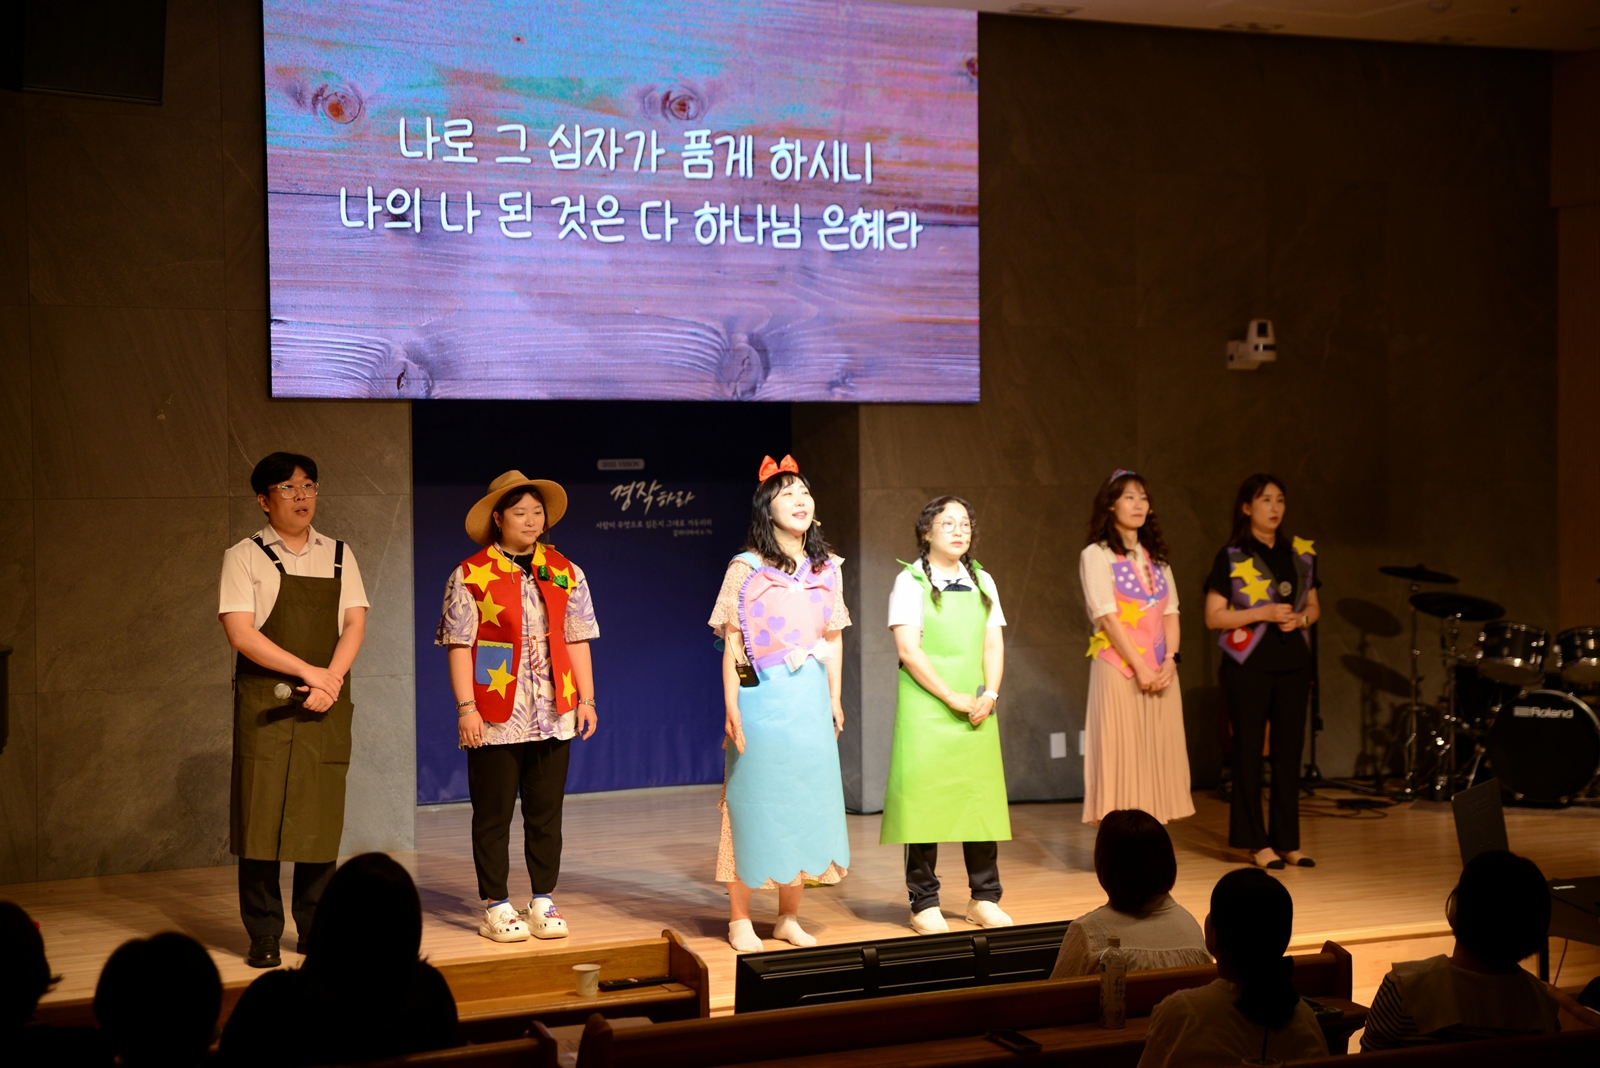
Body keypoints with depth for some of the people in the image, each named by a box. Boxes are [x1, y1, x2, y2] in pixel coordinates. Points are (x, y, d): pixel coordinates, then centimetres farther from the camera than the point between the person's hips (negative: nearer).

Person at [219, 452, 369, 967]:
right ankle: (264, 936, 3)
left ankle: (315, 927, 13)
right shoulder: (244, 557, 1)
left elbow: (355, 623, 6)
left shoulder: (339, 556, 13)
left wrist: (331, 680, -11)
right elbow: (240, 633, -8)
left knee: (321, 817, 3)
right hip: (264, 702, -3)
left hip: (326, 705, 3)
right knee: (262, 814, -4)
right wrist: (310, 672, -13)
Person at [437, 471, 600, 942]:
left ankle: (543, 902, 18)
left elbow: (577, 641, 12)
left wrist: (586, 699, 6)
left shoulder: (565, 573, 11)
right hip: (495, 717, -4)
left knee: (546, 812, 8)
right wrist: (466, 707, -11)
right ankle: (496, 907, 12)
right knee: (493, 814, 3)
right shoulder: (471, 575, -2)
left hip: (553, 713, 4)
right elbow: (459, 645, -5)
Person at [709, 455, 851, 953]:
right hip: (762, 698, -5)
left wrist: (835, 698, 10)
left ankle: (789, 917, 17)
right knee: (754, 800, -2)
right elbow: (731, 643, -6)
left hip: (811, 698, 5)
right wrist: (732, 707, -11)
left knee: (807, 799, 6)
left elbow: (833, 638, 14)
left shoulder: (826, 569, 10)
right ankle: (740, 920, 8)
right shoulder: (746, 568, -4)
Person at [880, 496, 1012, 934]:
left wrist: (989, 694, -6)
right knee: (925, 799, -5)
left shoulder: (982, 581, 14)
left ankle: (984, 899, 15)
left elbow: (993, 643, 10)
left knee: (982, 797, 4)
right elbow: (908, 650, -9)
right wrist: (953, 698, -13)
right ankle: (924, 904, 2)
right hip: (926, 706, -5)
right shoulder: (911, 581, -1)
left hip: (977, 711, 5)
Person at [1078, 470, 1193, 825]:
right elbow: (1107, 616, -9)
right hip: (1119, 667, -5)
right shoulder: (1097, 555, -1)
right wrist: (1139, 667, -15)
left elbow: (1171, 612, 10)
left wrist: (1170, 659, -6)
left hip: (1161, 671, 5)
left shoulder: (1156, 557, 17)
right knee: (1121, 755, -7)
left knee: (1158, 755, 3)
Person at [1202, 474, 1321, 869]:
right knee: (1249, 751, 1)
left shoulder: (1301, 554, 9)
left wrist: (1302, 619, -6)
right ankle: (1256, 842, 7)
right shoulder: (1231, 558, -4)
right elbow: (1213, 616, -6)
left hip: (1293, 662, 4)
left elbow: (1314, 605, 17)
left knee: (1289, 751, 6)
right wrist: (1262, 613, -17)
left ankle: (1288, 841, 13)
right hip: (1248, 664, -4)